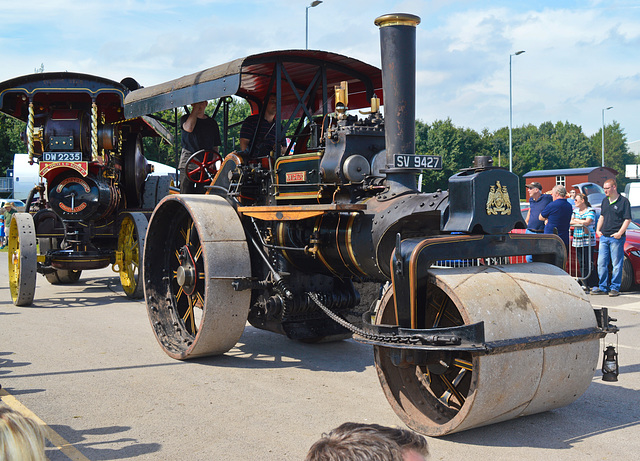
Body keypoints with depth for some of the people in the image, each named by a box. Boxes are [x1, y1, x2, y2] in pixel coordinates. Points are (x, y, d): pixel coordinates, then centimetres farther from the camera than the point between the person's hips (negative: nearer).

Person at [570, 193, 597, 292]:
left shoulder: (590, 211, -2)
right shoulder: (575, 210, 18)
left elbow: (587, 222, -15)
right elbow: (570, 222, 9)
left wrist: (576, 221, -2)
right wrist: (581, 223, -6)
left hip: (588, 241, -6)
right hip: (577, 241, 6)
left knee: (588, 264, -9)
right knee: (581, 264, 4)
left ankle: (589, 285, -6)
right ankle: (584, 283, 8)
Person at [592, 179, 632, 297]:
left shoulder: (623, 201, -6)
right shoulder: (605, 201, 13)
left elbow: (628, 219, -9)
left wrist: (620, 233, -17)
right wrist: (598, 230, 11)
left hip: (617, 238, -6)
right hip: (604, 237, 6)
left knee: (617, 264, -1)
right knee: (601, 263, 6)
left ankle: (615, 288, 7)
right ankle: (602, 287, 15)